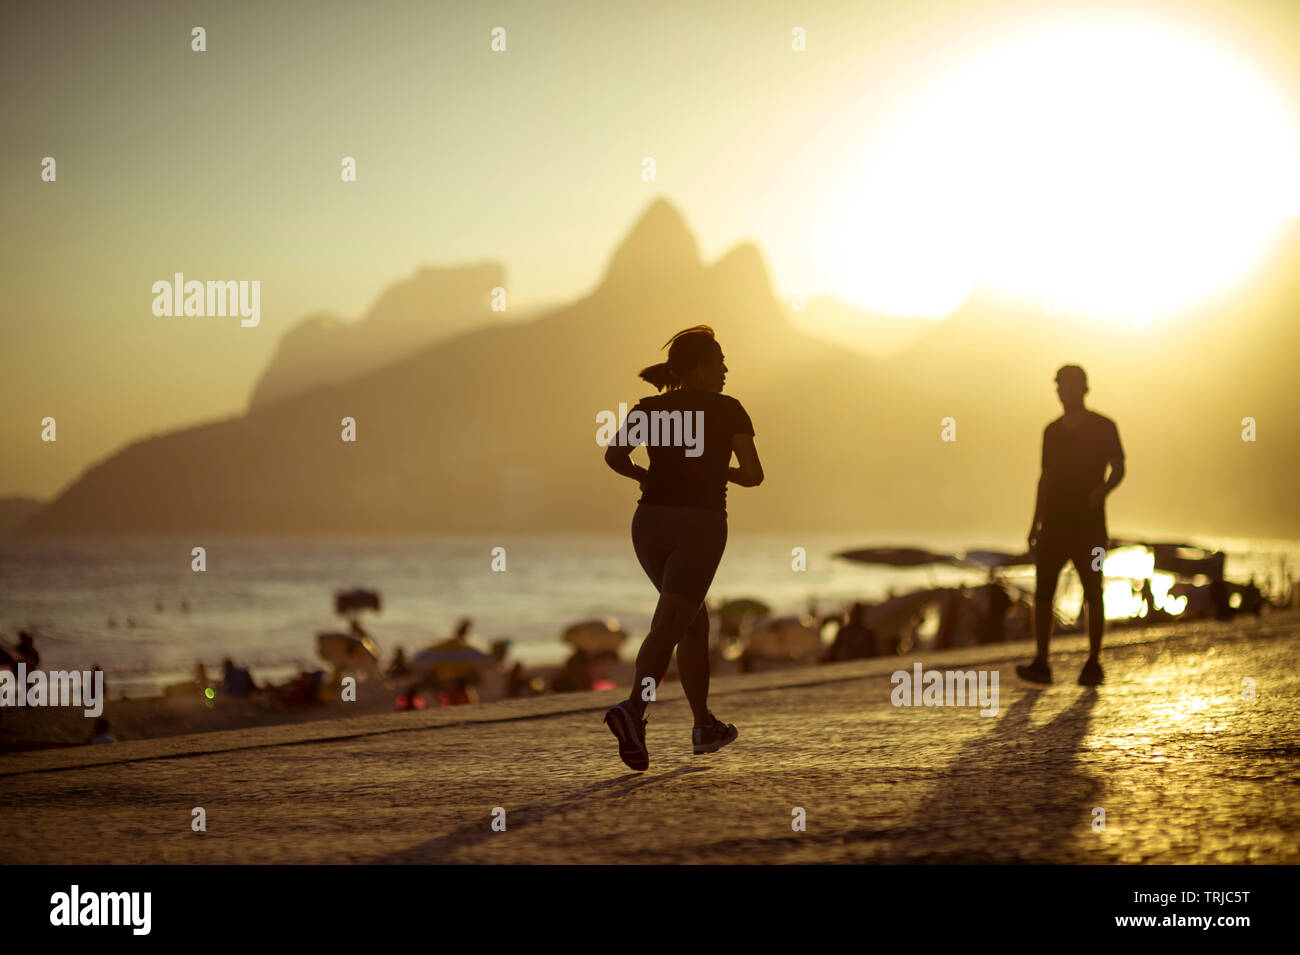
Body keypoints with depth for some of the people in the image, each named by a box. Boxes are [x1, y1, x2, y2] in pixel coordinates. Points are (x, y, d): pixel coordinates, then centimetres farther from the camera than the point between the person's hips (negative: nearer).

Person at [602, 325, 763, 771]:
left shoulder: (648, 409, 9)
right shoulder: (728, 409, 0)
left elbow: (613, 454, -6)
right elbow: (754, 475, -2)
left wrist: (643, 476, 13)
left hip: (650, 524, 5)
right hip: (699, 526, -5)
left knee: (695, 619, 22)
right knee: (667, 627, -15)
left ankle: (705, 725, 26)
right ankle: (632, 710, -39)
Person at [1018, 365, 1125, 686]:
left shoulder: (1103, 427, 1)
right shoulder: (1052, 431, 15)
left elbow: (1118, 469, -3)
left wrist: (1103, 489, -25)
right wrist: (1036, 523, 16)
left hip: (1088, 525, -4)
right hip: (1054, 524, 4)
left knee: (1092, 594, 0)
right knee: (1042, 593, -6)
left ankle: (1094, 663, 7)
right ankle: (1041, 663, -6)